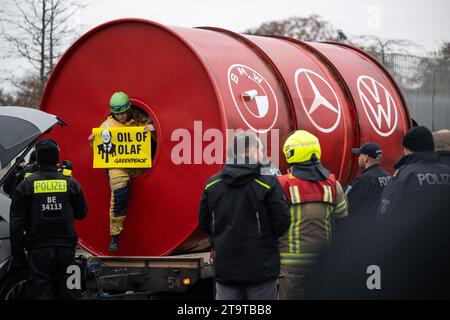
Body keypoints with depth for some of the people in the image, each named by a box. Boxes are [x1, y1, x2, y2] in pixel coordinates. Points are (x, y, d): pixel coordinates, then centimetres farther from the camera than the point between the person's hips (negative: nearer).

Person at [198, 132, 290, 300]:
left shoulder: (211, 184, 2)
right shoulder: (268, 184, -12)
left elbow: (204, 222, 9)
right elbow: (282, 222, -11)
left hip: (225, 266, 4)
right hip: (261, 266, -4)